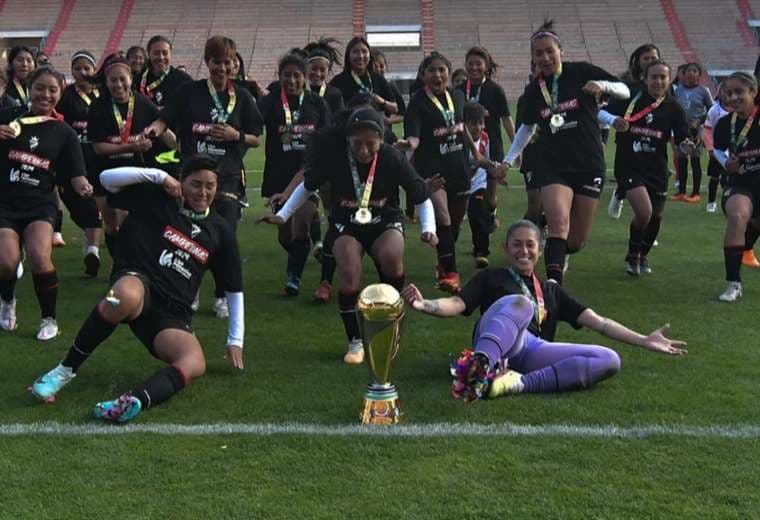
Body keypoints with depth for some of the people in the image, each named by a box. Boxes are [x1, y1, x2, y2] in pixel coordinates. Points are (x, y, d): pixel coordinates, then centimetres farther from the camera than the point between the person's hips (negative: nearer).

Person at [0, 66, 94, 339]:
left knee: (39, 256, -23)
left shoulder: (64, 133, 5)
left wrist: (84, 187, -21)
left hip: (40, 204, 0)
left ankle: (49, 319, -1)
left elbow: (75, 174, 2)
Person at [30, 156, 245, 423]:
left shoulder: (220, 230, 13)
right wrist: (158, 175, -7)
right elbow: (107, 178, -1)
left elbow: (235, 288, 18)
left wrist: (235, 340, 13)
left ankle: (135, 401, -55)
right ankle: (66, 369, -22)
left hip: (173, 315, 3)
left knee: (195, 364, -31)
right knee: (126, 296, -42)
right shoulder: (159, 199, 7)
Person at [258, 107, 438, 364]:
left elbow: (421, 197, -6)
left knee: (391, 257, -32)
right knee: (350, 276, -23)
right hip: (346, 225, 0)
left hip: (385, 222, 0)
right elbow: (308, 186, 2)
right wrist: (282, 215, -2)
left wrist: (428, 229, -20)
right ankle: (356, 342, -1)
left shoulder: (393, 159, -18)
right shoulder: (334, 156, -17)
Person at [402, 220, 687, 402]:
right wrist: (423, 305, -15)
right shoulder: (491, 277, 24)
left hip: (533, 352, 3)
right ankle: (480, 365, -59)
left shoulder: (551, 290, 32)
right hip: (495, 343, -3)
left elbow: (596, 320, 25)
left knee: (610, 360, -19)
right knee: (519, 302, -32)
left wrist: (643, 341, 15)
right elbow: (457, 304, 7)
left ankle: (516, 383, -37)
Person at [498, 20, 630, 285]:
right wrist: (508, 161, 14)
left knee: (577, 240, 4)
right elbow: (527, 127, 20)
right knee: (559, 223, -24)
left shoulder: (581, 72, -4)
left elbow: (625, 91, 0)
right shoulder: (533, 89, 4)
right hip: (553, 166, 1)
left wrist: (603, 85, -21)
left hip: (589, 165, -1)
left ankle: (559, 256, 39)